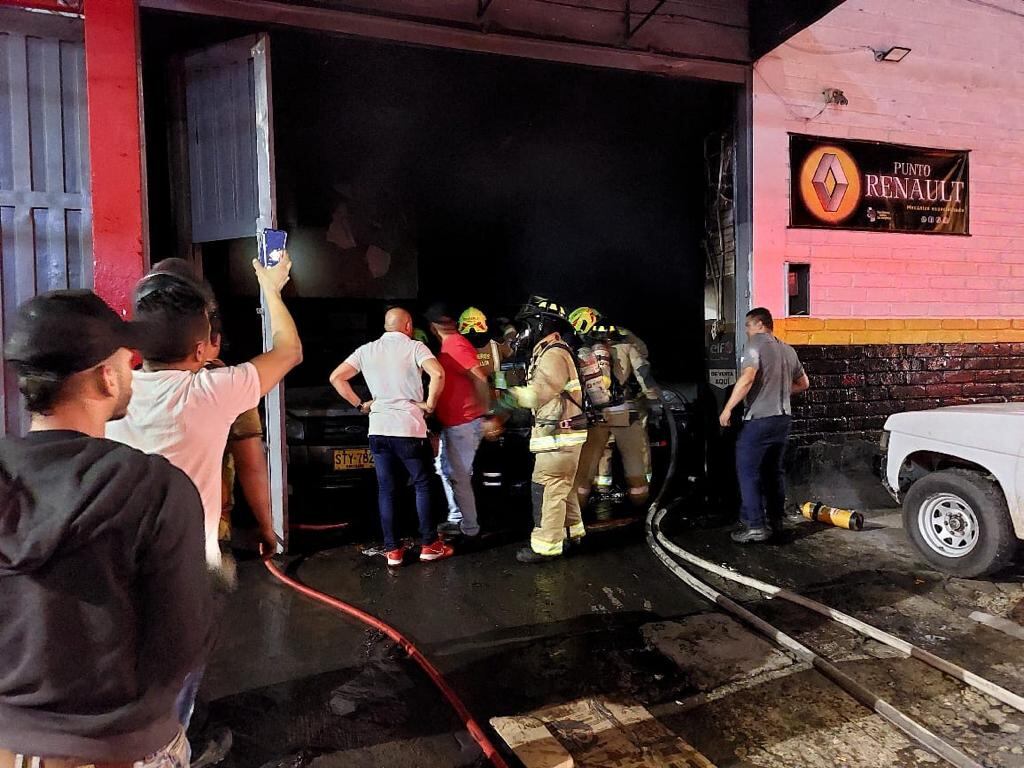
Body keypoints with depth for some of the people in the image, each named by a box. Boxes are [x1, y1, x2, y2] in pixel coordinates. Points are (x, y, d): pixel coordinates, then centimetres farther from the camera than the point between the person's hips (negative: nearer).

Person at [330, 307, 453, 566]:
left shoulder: (366, 350, 10)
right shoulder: (414, 347, -3)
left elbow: (336, 377, 7)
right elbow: (438, 374, -20)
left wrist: (359, 404, 11)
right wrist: (430, 404, -7)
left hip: (378, 429, 4)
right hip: (409, 428, -3)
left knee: (386, 491, 10)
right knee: (422, 486, 11)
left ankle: (392, 550, 12)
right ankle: (429, 544, 15)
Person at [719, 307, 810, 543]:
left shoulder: (756, 344, -9)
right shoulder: (788, 350, 16)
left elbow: (747, 378, -23)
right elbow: (803, 383, 24)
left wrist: (727, 408, -20)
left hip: (759, 418, -8)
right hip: (783, 417, 8)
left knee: (748, 471, -5)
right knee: (774, 469, 16)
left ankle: (755, 526, -9)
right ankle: (775, 519, 24)